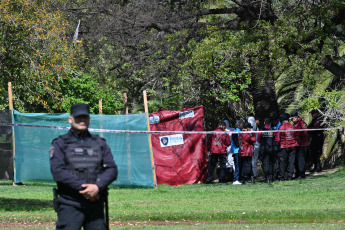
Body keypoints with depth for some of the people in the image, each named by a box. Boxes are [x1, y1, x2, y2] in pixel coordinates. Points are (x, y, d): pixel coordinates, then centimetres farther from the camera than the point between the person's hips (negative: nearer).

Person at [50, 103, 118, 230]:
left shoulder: (100, 143, 15)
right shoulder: (60, 144, 5)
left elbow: (112, 169, 6)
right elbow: (57, 172, -8)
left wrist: (97, 186, -13)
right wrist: (82, 188, -16)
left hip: (95, 205, 4)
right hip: (70, 205, -4)